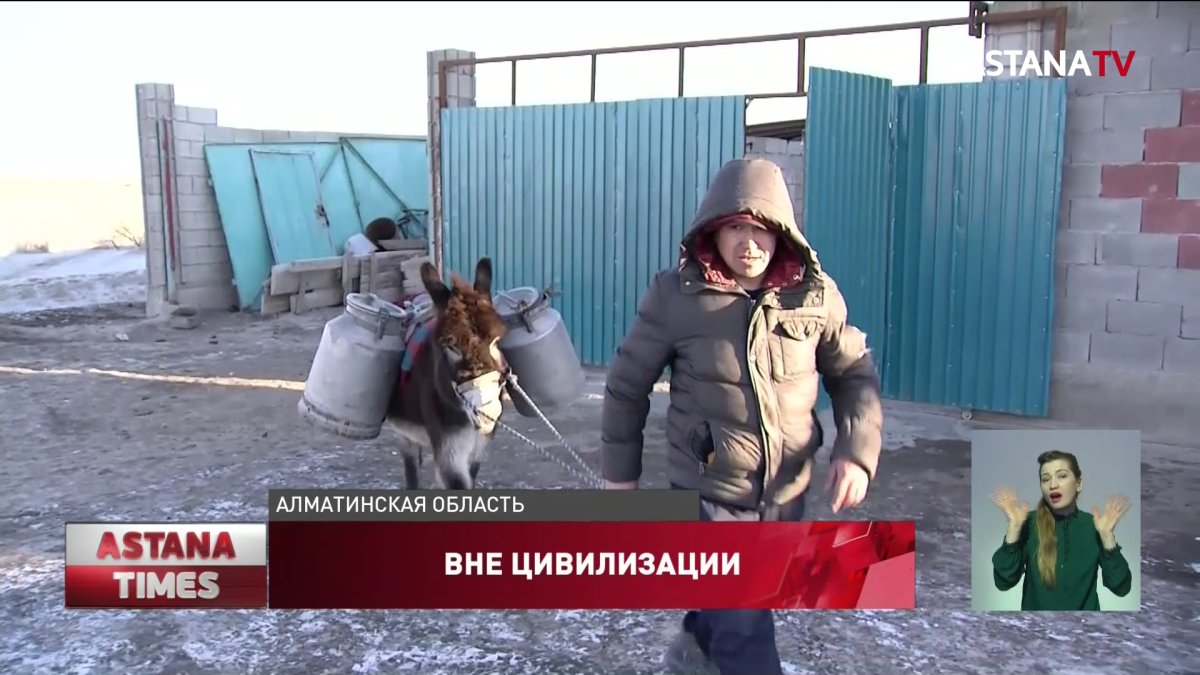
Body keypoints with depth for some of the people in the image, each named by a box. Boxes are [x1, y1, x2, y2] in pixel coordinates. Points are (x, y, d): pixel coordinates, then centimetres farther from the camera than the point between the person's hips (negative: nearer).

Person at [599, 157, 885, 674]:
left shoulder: (815, 294, -7)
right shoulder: (674, 295, -14)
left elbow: (854, 373, 5)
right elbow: (627, 385, -3)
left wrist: (856, 451, -9)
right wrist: (620, 470, 3)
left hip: (786, 493, 4)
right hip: (709, 492, -4)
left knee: (741, 606, 25)